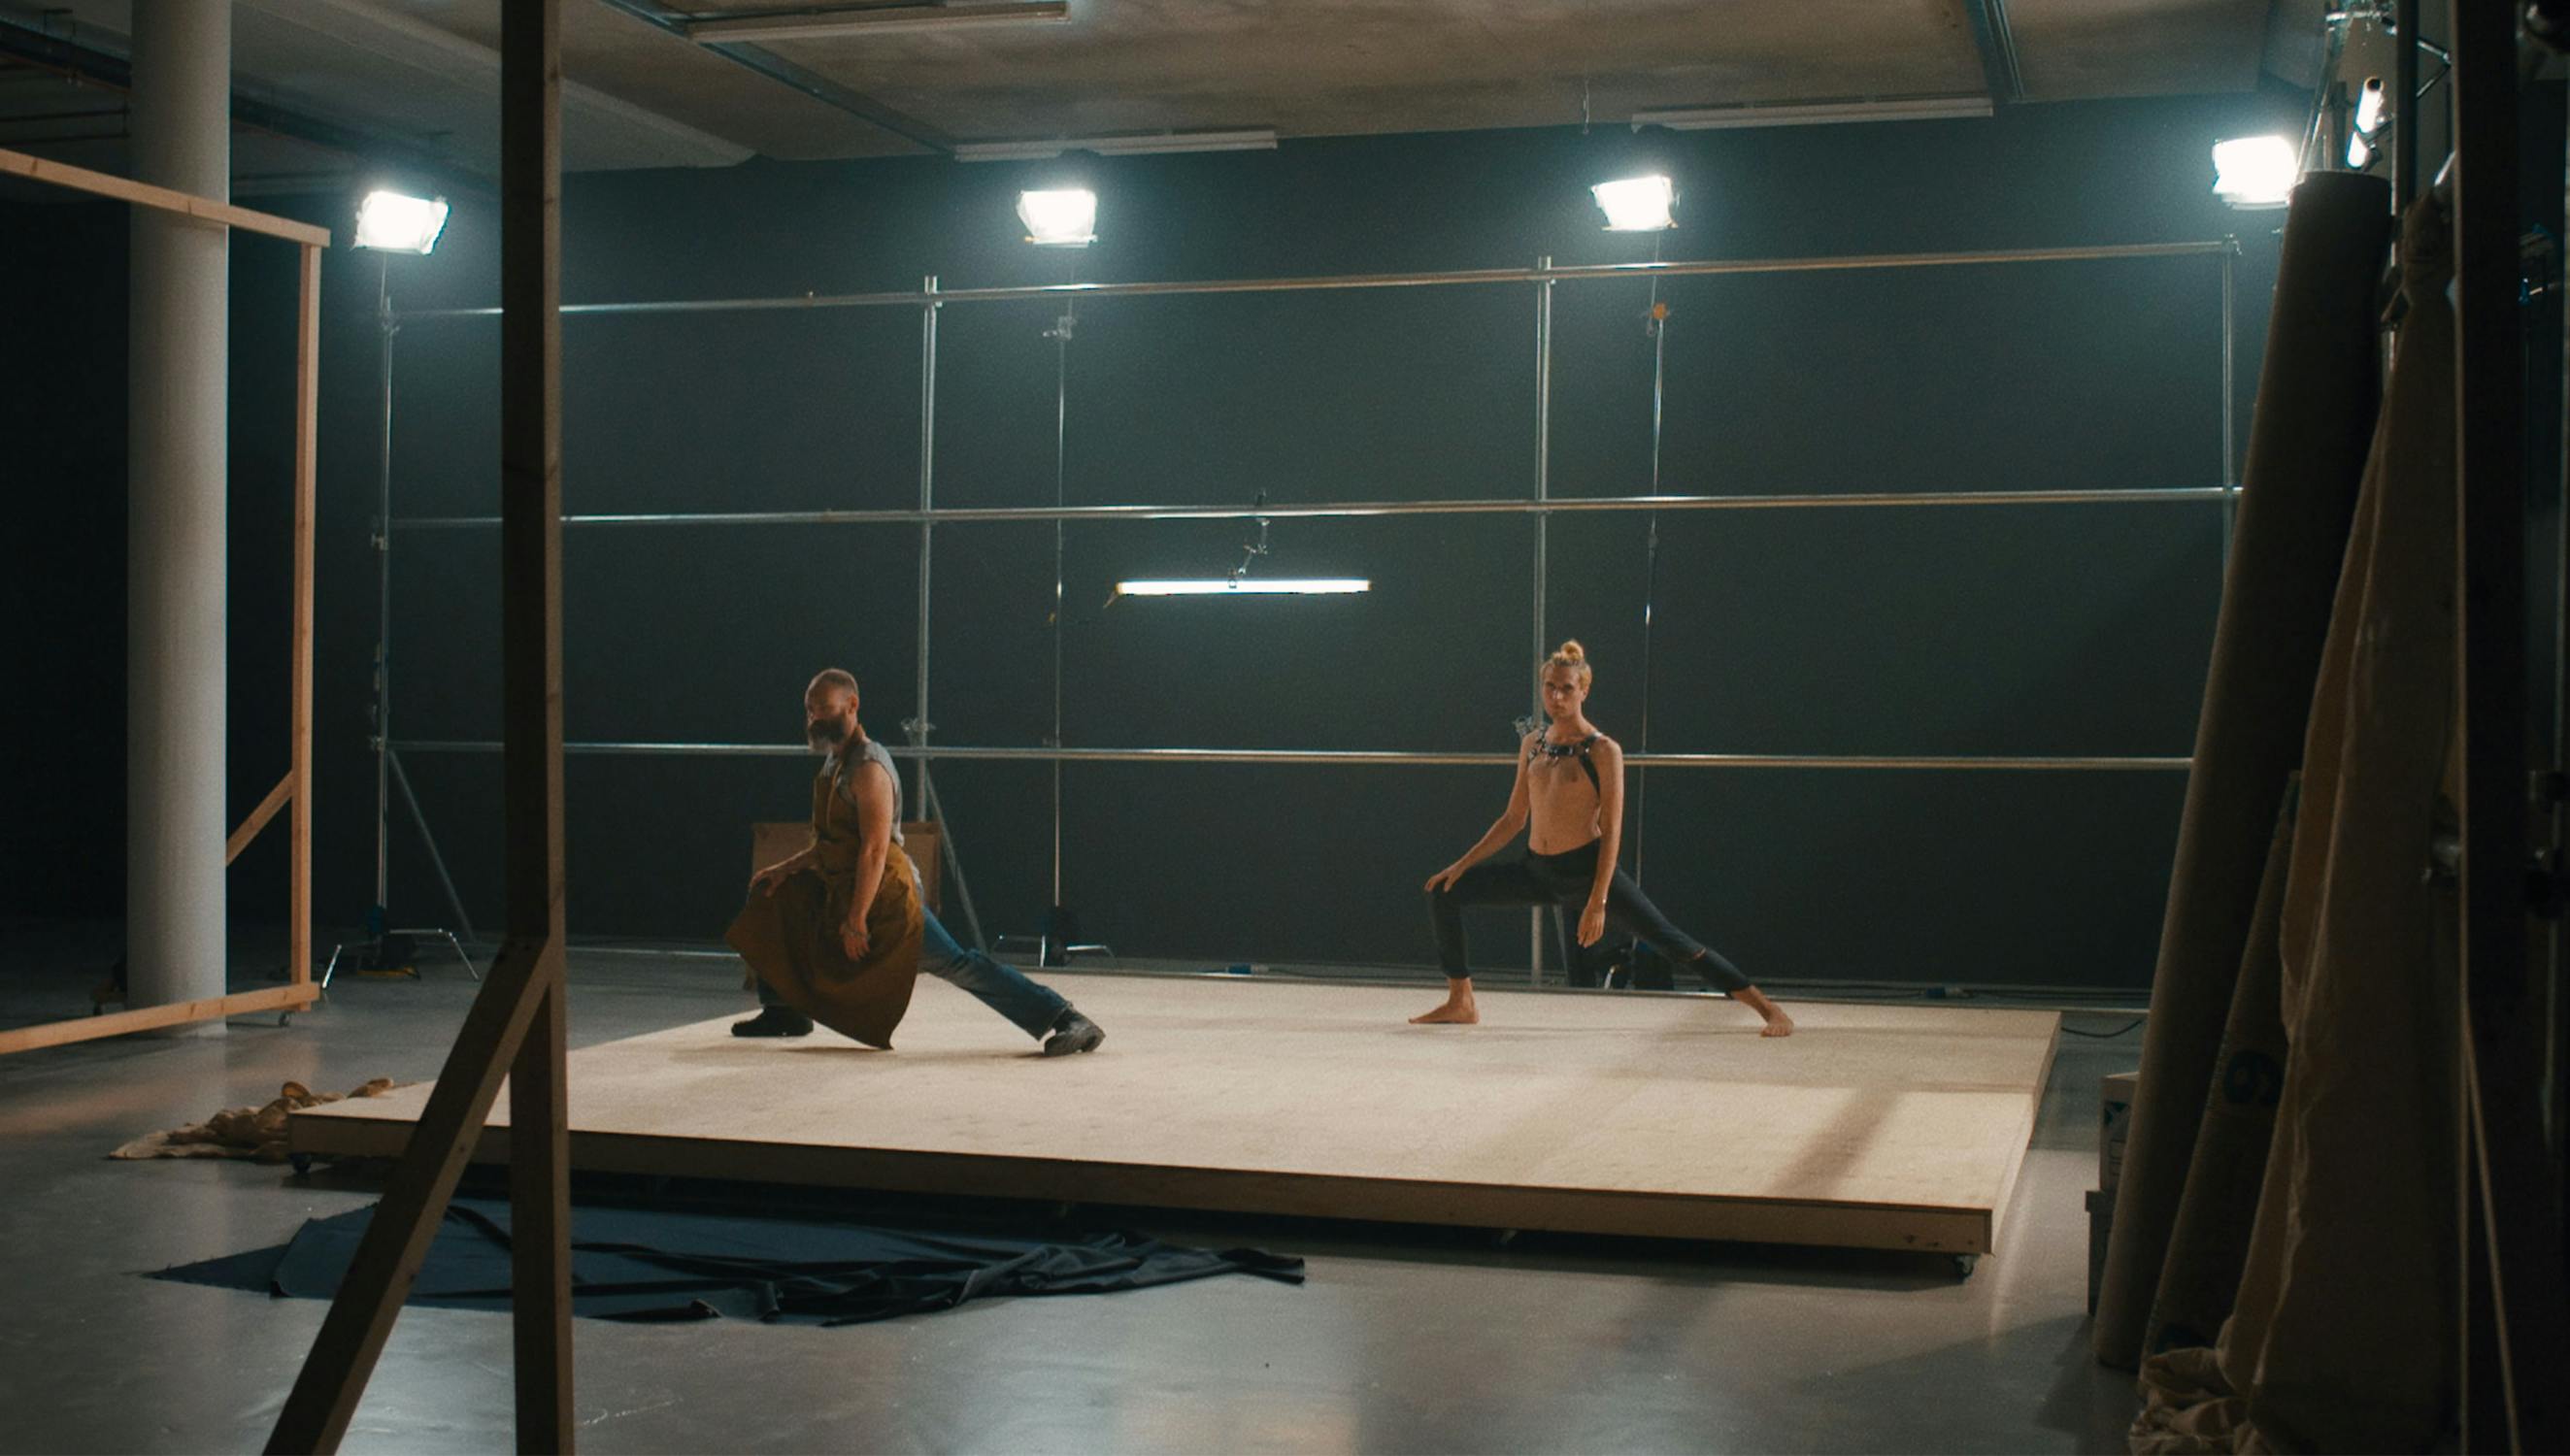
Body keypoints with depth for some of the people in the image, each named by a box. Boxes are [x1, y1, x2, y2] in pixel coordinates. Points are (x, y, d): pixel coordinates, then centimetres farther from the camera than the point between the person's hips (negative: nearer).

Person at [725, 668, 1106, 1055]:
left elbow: (875, 849, -22)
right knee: (771, 896, 17)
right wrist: (786, 868, 15)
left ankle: (1066, 1021, -18)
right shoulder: (837, 762, 15)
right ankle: (784, 1012, 24)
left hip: (885, 897, -10)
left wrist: (856, 920, -23)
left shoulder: (868, 767, -17)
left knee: (957, 965, -16)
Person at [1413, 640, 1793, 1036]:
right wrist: (1462, 864, 12)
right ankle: (1460, 1003, 11)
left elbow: (1611, 832, -11)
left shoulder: (1602, 750, -8)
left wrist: (1597, 902, -18)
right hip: (1538, 870, 6)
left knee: (1668, 938, -12)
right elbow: (1514, 819, 17)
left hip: (1588, 869, -6)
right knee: (1443, 893, 0)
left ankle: (1769, 1009, -8)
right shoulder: (1532, 744, 9)